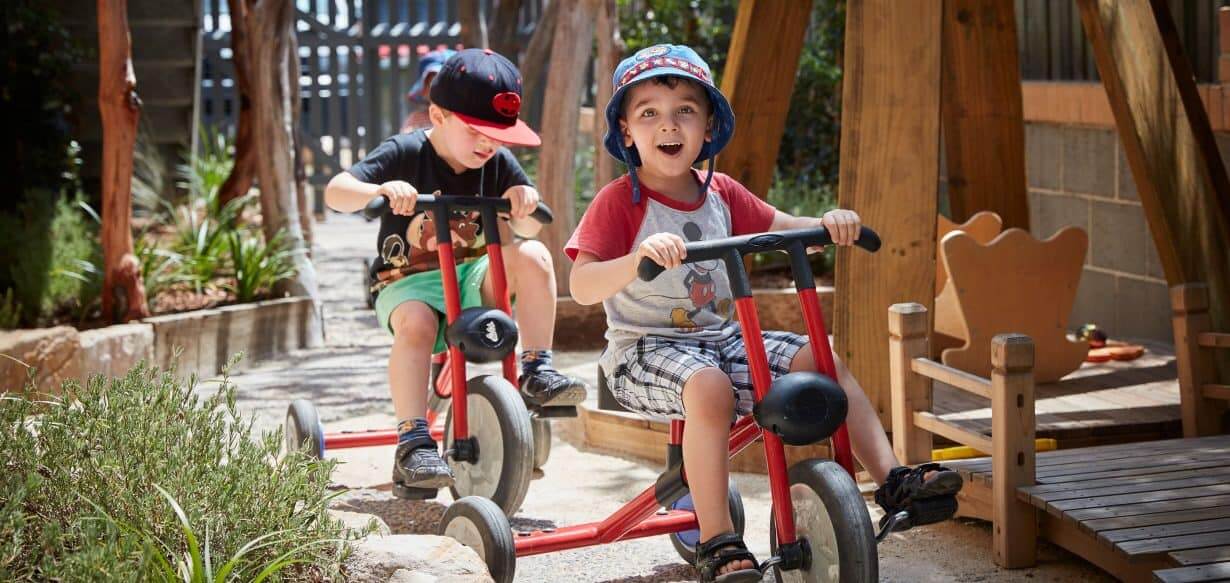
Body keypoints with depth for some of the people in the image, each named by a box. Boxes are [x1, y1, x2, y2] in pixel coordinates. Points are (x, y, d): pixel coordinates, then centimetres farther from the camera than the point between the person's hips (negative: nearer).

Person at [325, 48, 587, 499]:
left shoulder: (497, 164, 2)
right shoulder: (404, 154, -10)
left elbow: (527, 230, 0)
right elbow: (335, 191, -19)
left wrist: (524, 203, -24)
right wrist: (379, 190, -40)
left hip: (474, 276, 4)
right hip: (407, 280, -4)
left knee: (533, 256, -23)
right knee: (417, 323, -37)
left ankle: (536, 370, -16)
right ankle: (413, 443, -36)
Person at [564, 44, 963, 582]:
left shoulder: (721, 194, 8)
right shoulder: (619, 201, -12)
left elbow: (781, 227, 13)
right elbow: (581, 286, -22)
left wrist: (827, 223, -10)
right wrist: (640, 258, -41)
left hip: (719, 336, 7)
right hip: (644, 349, -6)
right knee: (708, 386, -36)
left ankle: (892, 480, -6)